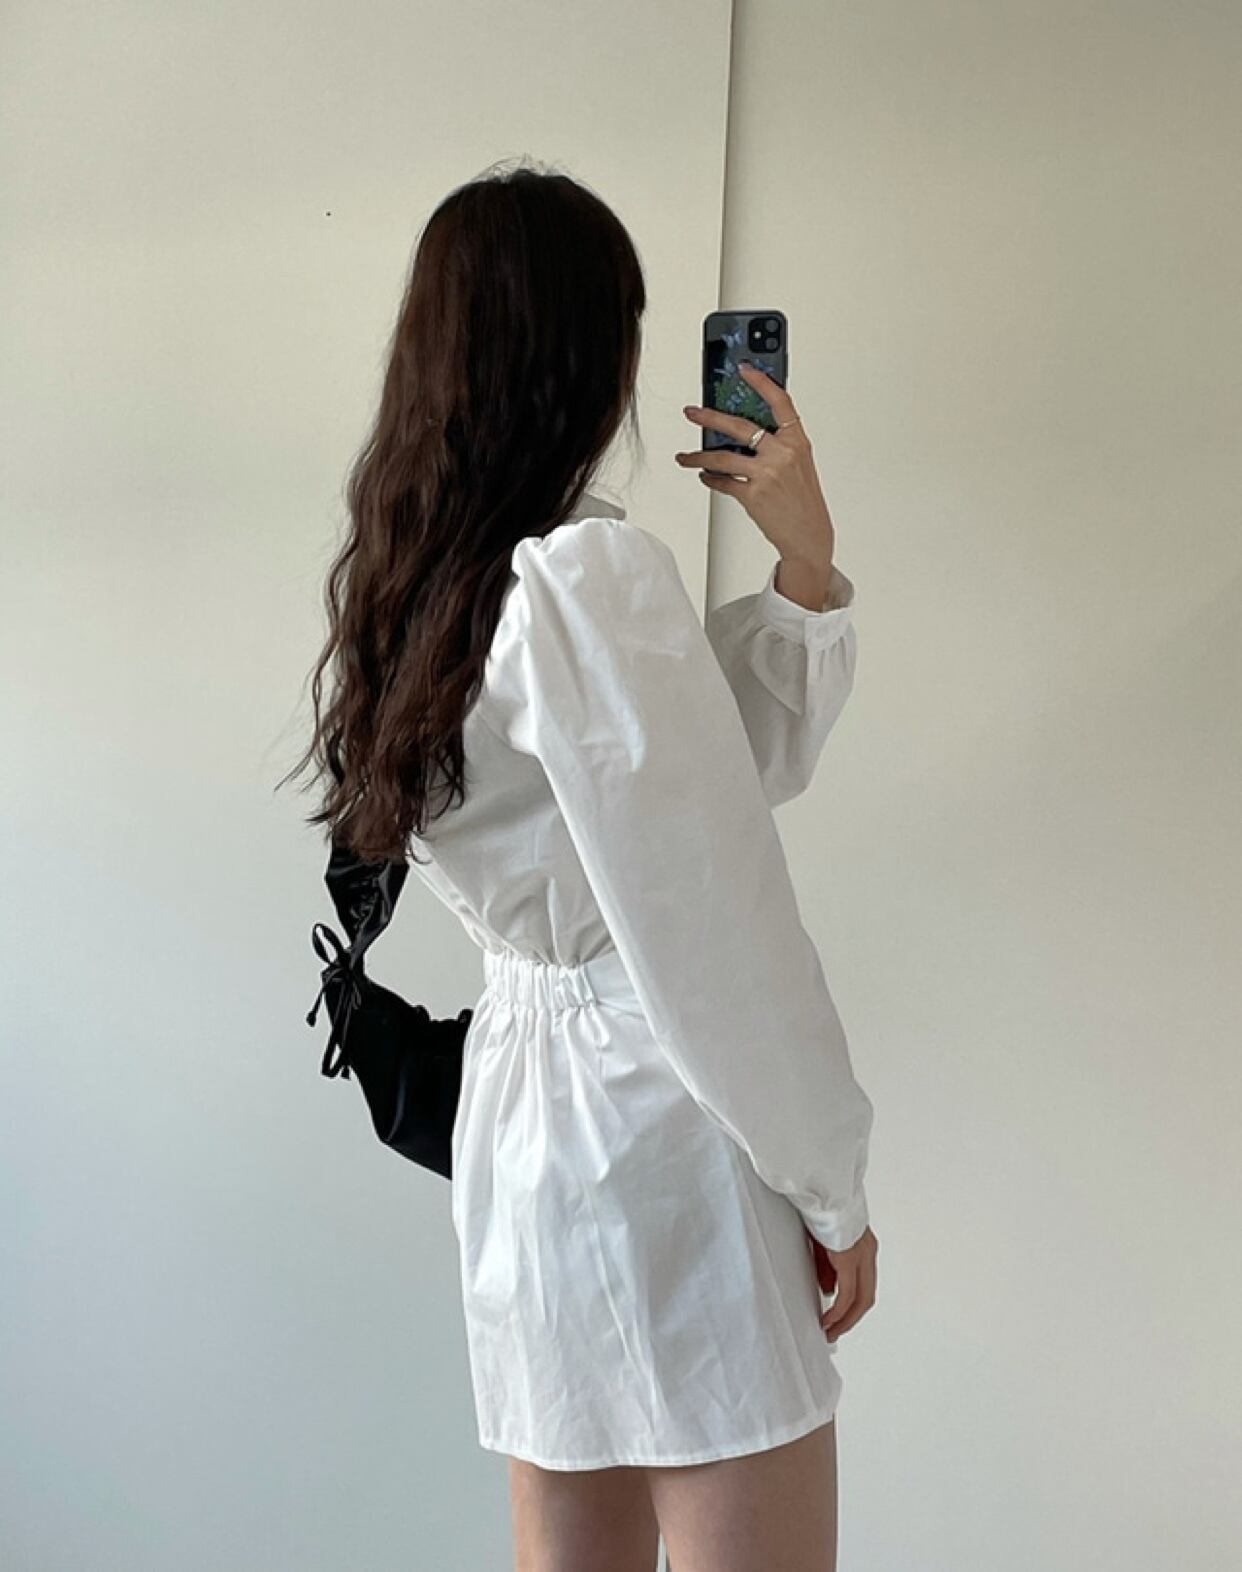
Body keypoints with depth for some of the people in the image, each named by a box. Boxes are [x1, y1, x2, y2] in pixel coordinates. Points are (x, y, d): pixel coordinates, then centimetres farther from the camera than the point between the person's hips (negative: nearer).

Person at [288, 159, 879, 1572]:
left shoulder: (419, 581, 10)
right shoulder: (592, 574, -18)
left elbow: (730, 758, 11)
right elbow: (711, 924, -18)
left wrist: (806, 562, 2)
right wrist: (835, 1186, -8)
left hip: (522, 1108, 9)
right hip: (661, 1124, -9)